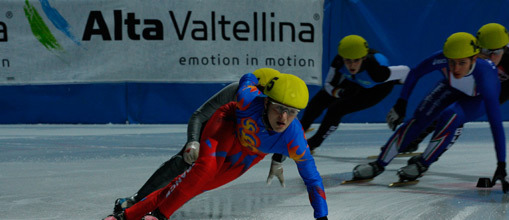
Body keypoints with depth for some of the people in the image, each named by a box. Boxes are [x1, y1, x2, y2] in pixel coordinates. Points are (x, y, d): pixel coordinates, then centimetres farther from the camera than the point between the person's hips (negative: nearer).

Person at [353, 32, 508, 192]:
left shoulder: (484, 75, -43)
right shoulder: (442, 58, -37)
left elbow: (496, 123, -44)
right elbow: (416, 73, -15)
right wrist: (401, 102, -16)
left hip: (479, 99, -3)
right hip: (452, 88, 3)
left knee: (449, 116, -31)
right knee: (420, 118, -14)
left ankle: (422, 165, -13)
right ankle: (379, 165, -6)